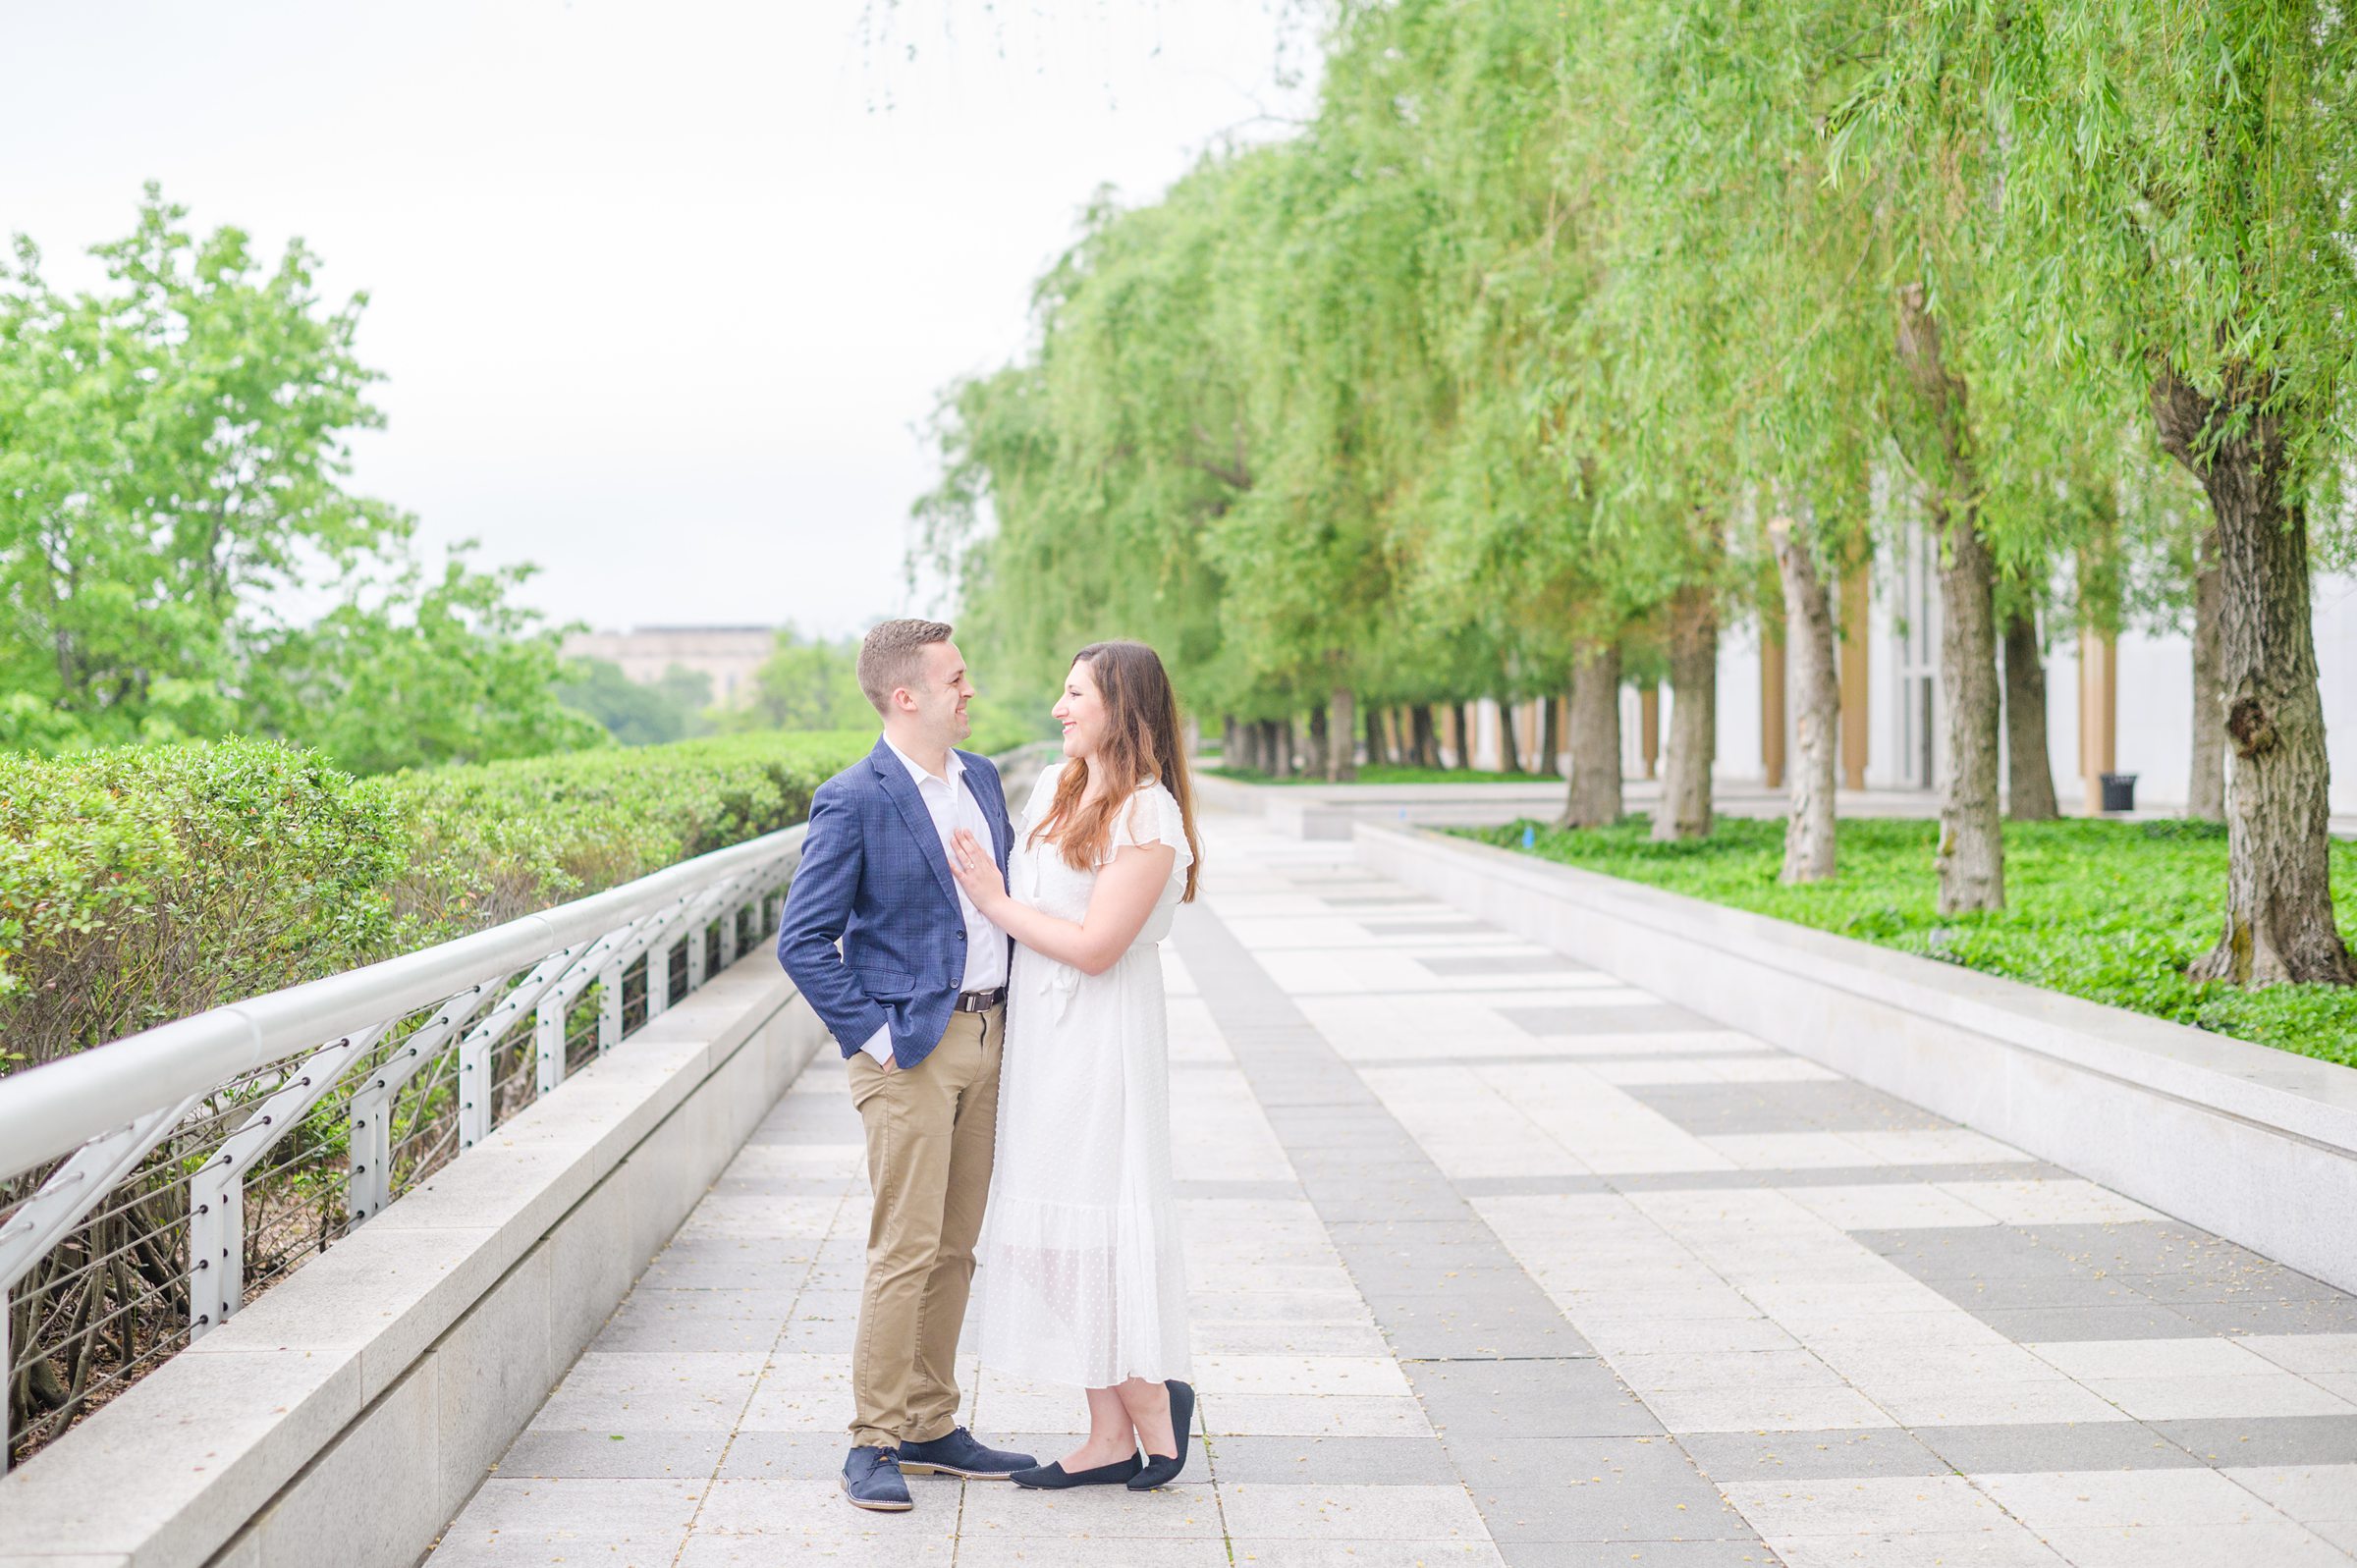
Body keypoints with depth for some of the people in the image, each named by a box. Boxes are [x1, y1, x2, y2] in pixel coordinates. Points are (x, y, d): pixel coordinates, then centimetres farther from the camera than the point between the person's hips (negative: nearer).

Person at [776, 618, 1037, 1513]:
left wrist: (1017, 1005, 11)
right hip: (912, 1049, -7)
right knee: (905, 1252, -7)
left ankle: (931, 1429, 21)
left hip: (987, 1038, 7)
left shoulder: (980, 778, 11)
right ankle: (875, 1444, 3)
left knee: (954, 1248, 12)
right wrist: (870, 1034, -14)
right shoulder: (853, 802, -11)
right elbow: (802, 941, -11)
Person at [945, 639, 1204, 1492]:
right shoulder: (1055, 785, 10)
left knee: (1090, 1223, -4)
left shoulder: (1149, 816, -14)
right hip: (1040, 1028, 8)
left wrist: (995, 902, -10)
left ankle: (1153, 1398, 14)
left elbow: (1096, 946, -18)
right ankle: (1112, 1437, 15)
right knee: (1059, 1222, 9)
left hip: (1102, 1033, -8)